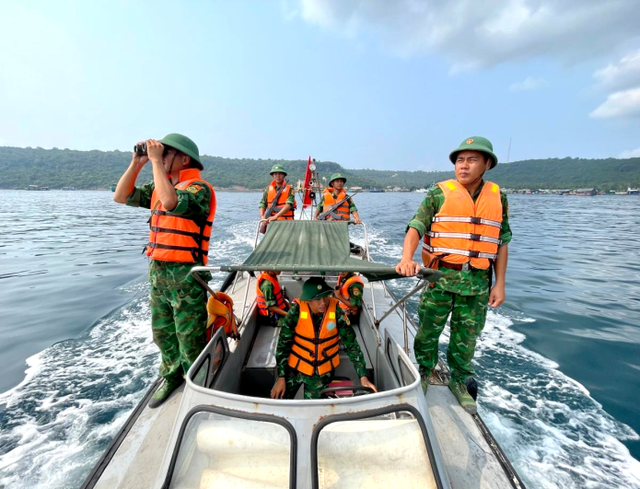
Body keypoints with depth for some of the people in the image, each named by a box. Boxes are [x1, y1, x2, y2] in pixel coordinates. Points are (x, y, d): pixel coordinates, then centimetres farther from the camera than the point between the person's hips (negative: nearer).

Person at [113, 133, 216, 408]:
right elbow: (121, 197, 12)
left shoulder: (199, 189, -14)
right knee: (162, 332, 22)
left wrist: (156, 161, -21)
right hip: (158, 271, 9)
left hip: (186, 275, -8)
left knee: (190, 337, 4)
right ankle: (172, 375, 43)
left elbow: (171, 202, -32)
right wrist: (137, 163, 3)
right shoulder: (159, 187, 11)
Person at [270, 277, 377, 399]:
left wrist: (363, 377, -13)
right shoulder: (296, 311, -21)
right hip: (294, 368, 0)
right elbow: (283, 345, -10)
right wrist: (281, 377, -10)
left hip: (323, 373, 1)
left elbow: (351, 344, -11)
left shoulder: (336, 312, -19)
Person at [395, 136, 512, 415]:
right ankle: (423, 374, 34)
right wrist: (407, 258, -31)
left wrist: (500, 284, 6)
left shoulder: (497, 196, 6)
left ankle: (460, 382, 38)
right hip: (440, 276, -2)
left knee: (466, 338, 15)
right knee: (428, 330, 9)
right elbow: (416, 228, -13)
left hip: (478, 281, 3)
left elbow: (502, 241, 9)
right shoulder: (439, 192, -3)